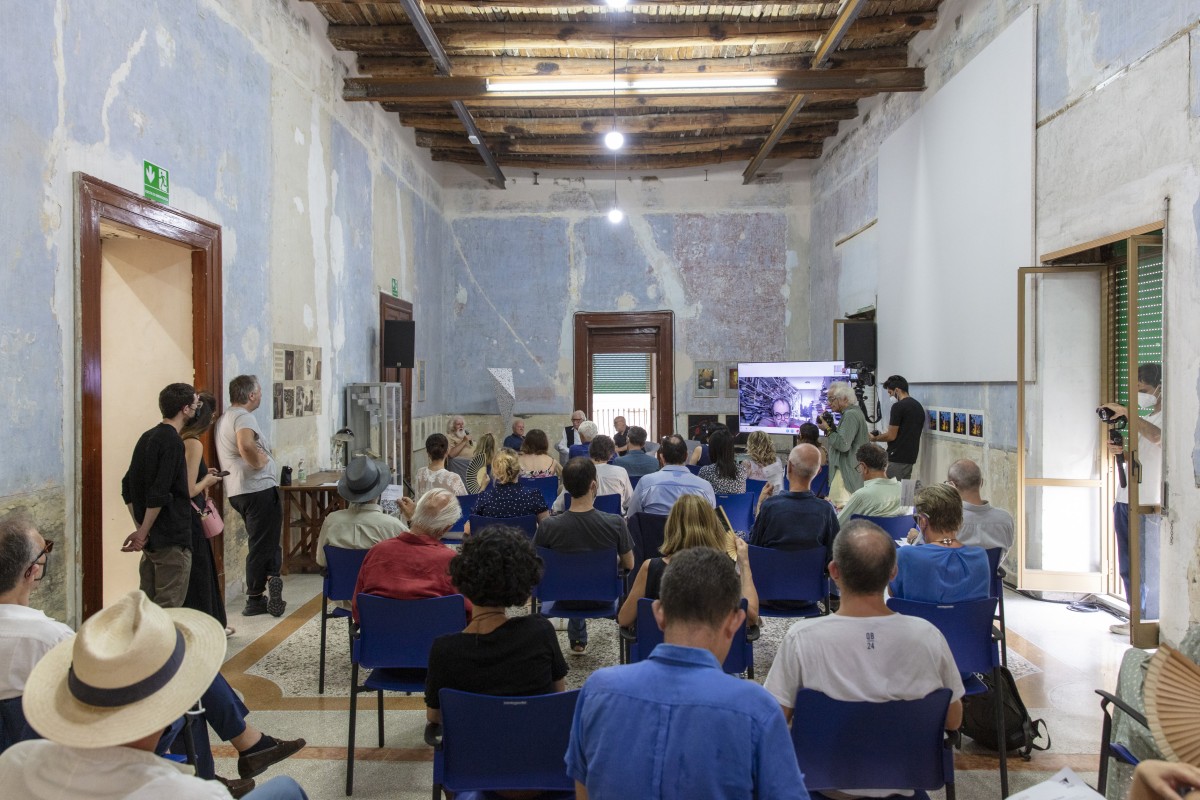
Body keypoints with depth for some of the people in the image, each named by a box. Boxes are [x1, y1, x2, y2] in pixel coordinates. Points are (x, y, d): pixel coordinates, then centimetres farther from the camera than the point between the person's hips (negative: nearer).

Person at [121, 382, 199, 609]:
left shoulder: (147, 437, 12)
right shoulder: (172, 442, -15)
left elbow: (128, 488, 15)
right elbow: (159, 494, -21)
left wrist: (141, 529, 12)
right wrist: (142, 533, -12)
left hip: (153, 539, 9)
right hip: (172, 539, -9)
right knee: (168, 608, -4)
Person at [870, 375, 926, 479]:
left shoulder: (898, 406, -13)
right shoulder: (919, 406, 13)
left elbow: (891, 436, -14)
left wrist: (875, 438, 3)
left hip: (897, 459, -9)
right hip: (910, 457, 9)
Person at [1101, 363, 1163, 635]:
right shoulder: (1145, 419, 19)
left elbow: (1155, 437, -32)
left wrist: (1126, 412, -25)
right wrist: (1121, 452, 5)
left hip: (1148, 506, -9)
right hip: (1126, 501, 9)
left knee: (1146, 568, 0)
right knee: (1128, 567, 14)